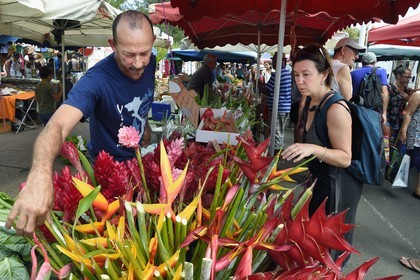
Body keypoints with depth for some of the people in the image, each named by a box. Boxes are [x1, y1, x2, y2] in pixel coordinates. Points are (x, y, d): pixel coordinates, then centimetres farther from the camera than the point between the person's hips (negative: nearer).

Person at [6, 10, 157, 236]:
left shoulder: (150, 63, -16)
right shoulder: (96, 80, -35)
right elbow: (58, 125, -51)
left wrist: (145, 125, 4)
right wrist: (40, 174, -68)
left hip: (138, 158, 6)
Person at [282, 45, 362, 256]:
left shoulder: (336, 109, -29)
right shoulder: (310, 101, -2)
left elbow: (345, 158, -27)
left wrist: (313, 149, -41)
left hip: (338, 186, -10)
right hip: (320, 180, 10)